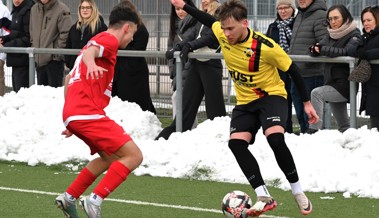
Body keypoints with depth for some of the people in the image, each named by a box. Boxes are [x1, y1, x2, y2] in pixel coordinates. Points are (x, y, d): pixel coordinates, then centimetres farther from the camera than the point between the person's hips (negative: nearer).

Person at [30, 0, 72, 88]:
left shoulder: (61, 10, -11)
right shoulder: (34, 9, 11)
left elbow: (65, 34, -13)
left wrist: (57, 53, -15)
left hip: (54, 60, -7)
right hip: (39, 60, 7)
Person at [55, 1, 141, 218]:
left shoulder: (100, 40, 28)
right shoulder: (110, 39, -1)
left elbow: (69, 78, 34)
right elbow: (89, 51, -25)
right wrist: (91, 64, -49)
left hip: (72, 114, 10)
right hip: (88, 113, -10)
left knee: (110, 158, 25)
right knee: (133, 156, -12)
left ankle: (69, 197, 22)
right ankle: (95, 199, -21)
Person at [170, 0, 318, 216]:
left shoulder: (265, 46, -26)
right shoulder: (222, 34, -11)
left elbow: (292, 70, -13)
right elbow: (209, 20, 15)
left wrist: (307, 103, -8)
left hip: (272, 95, -6)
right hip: (245, 101, 6)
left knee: (275, 139, -30)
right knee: (236, 142, -17)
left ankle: (298, 193, -13)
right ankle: (264, 198, -16)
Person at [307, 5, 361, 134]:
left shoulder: (354, 35, -7)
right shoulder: (331, 35, 13)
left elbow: (346, 52, -24)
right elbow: (318, 48, 6)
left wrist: (322, 49, -24)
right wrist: (315, 49, -17)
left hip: (345, 84, -7)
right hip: (332, 83, 7)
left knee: (316, 93, -26)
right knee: (343, 126, 12)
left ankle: (314, 130, -31)